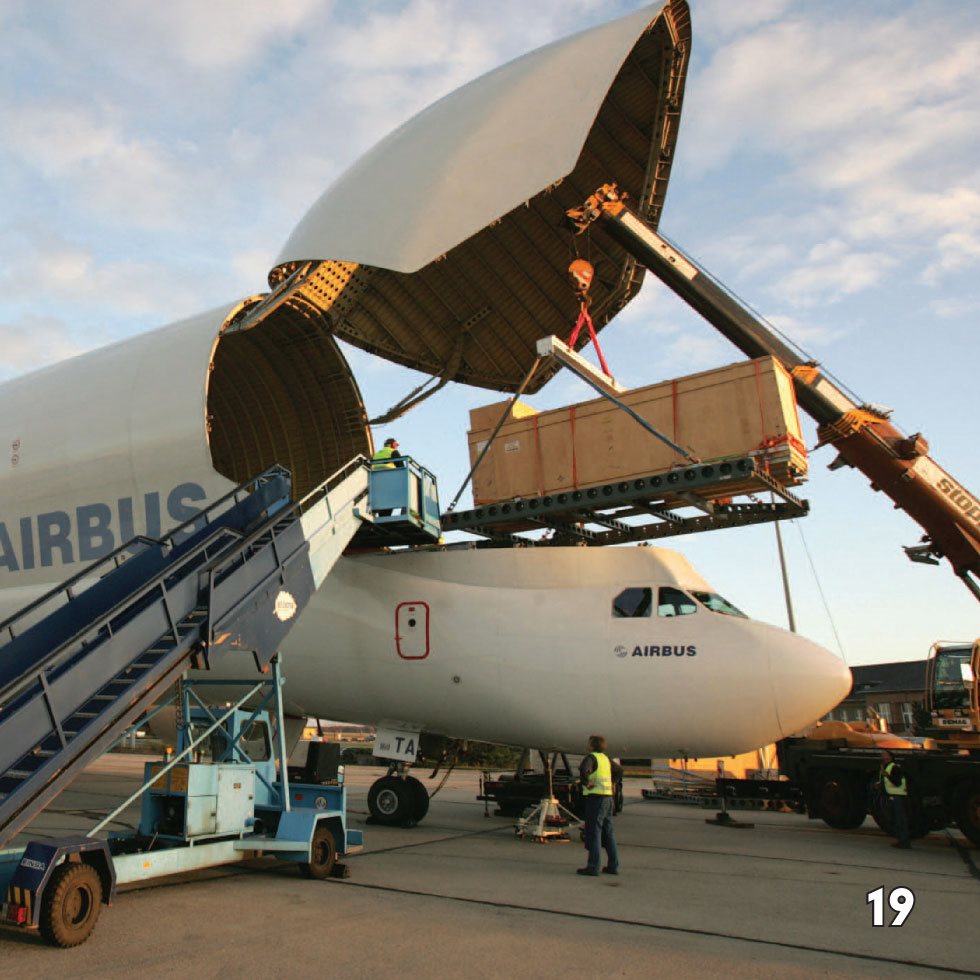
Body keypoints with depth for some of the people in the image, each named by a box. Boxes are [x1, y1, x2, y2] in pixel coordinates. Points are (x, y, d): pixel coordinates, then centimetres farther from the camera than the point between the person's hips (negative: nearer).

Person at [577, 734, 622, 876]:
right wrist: (613, 783, 24)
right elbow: (619, 769, 30)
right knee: (608, 832, 13)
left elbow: (583, 770, -30)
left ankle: (593, 867, -5)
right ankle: (613, 865, 16)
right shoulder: (605, 758, 15)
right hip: (608, 797, 8)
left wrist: (586, 783, -17)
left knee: (593, 832, -5)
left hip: (596, 797, -8)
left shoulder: (591, 757, -10)